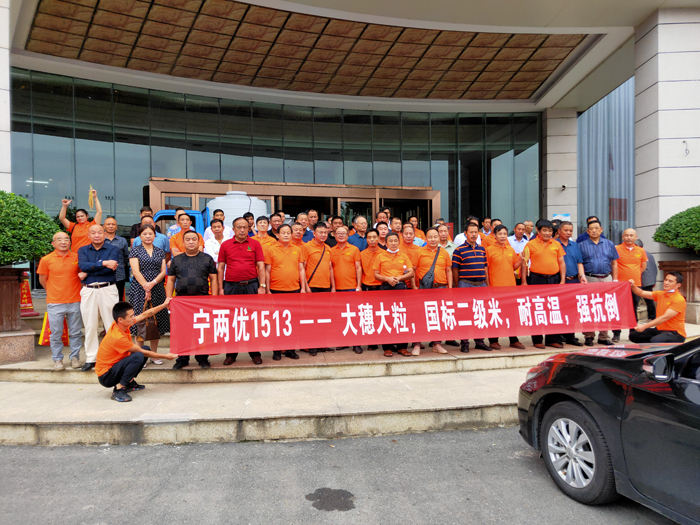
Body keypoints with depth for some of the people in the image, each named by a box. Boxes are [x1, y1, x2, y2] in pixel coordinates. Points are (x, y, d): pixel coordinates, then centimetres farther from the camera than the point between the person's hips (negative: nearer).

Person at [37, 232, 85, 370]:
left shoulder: (77, 257, 3)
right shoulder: (46, 260, -1)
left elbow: (83, 272, 17)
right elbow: (42, 280, 9)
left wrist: (84, 275, -5)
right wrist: (53, 292, 10)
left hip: (75, 301, 1)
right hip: (55, 303, -1)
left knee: (76, 333, 8)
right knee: (56, 333, 5)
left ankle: (74, 357, 21)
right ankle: (57, 359, 19)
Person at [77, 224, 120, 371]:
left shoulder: (112, 250, 5)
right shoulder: (83, 250, 13)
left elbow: (111, 268, -13)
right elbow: (82, 265, -8)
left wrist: (89, 271, -10)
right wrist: (104, 263, -16)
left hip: (108, 289, -2)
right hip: (88, 291, 2)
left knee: (112, 325, -2)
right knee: (90, 326, 6)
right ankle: (90, 359, 15)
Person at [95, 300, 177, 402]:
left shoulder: (120, 324, -7)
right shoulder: (118, 337, -30)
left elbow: (144, 315, 8)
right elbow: (142, 352, -18)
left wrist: (164, 305, 10)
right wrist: (165, 356, -8)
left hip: (115, 365, 10)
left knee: (146, 349, 6)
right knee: (138, 356, -31)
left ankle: (129, 382, 12)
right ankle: (118, 389, -19)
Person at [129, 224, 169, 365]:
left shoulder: (160, 252, 13)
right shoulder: (135, 250, 5)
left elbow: (163, 271, 5)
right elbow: (136, 271, -4)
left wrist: (152, 283, -12)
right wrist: (145, 288, -13)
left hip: (157, 290, 3)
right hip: (139, 289, -3)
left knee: (156, 322, 4)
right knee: (140, 321, -5)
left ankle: (154, 354, 13)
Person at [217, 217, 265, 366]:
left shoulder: (255, 244, 4)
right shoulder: (225, 245, 7)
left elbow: (260, 266, 2)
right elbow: (220, 267, 8)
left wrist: (262, 286, -7)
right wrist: (220, 288, 2)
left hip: (251, 286, -1)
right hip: (231, 286, 1)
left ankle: (255, 353, 13)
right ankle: (231, 354, 15)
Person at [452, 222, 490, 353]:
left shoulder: (482, 249, 13)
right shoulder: (459, 250, -4)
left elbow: (485, 268, 17)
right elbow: (455, 270, -2)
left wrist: (487, 285, 13)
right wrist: (458, 287, -2)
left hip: (481, 284, 5)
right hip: (466, 285, -5)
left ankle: (479, 341, 20)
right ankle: (464, 343, 7)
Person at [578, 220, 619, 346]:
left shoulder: (609, 244, 13)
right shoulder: (582, 245, 5)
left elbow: (614, 263, 13)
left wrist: (615, 280, 6)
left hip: (606, 279, 2)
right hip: (589, 279, -2)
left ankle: (604, 336, 11)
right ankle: (588, 336, 7)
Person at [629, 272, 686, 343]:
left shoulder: (679, 300, -15)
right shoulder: (661, 294, 9)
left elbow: (665, 317, -23)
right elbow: (641, 293, 10)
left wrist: (644, 326, -28)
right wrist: (633, 286, -13)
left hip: (675, 333, -7)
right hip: (659, 329, 7)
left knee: (655, 340, -37)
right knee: (634, 335, -11)